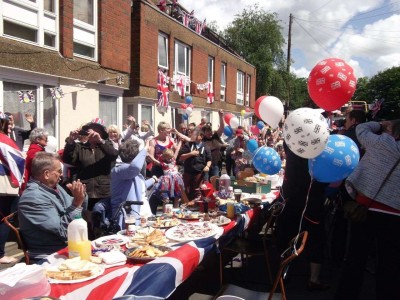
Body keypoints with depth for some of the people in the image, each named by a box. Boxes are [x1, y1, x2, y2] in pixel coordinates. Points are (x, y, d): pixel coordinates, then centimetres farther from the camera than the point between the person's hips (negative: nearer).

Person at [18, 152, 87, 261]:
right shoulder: (33, 197, -20)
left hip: (70, 245, 8)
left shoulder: (54, 187, 6)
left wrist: (81, 197, -6)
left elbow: (80, 210, 13)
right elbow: (63, 230, -22)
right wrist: (77, 202, -24)